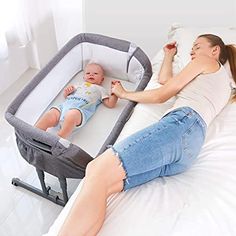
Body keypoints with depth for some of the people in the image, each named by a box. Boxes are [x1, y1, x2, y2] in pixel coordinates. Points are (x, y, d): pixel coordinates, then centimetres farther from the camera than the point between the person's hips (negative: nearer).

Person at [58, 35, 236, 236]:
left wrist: (124, 94, 26)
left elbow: (161, 95, 13)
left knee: (98, 171, -27)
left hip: (183, 123, -8)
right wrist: (169, 55, 58)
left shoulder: (206, 61, 20)